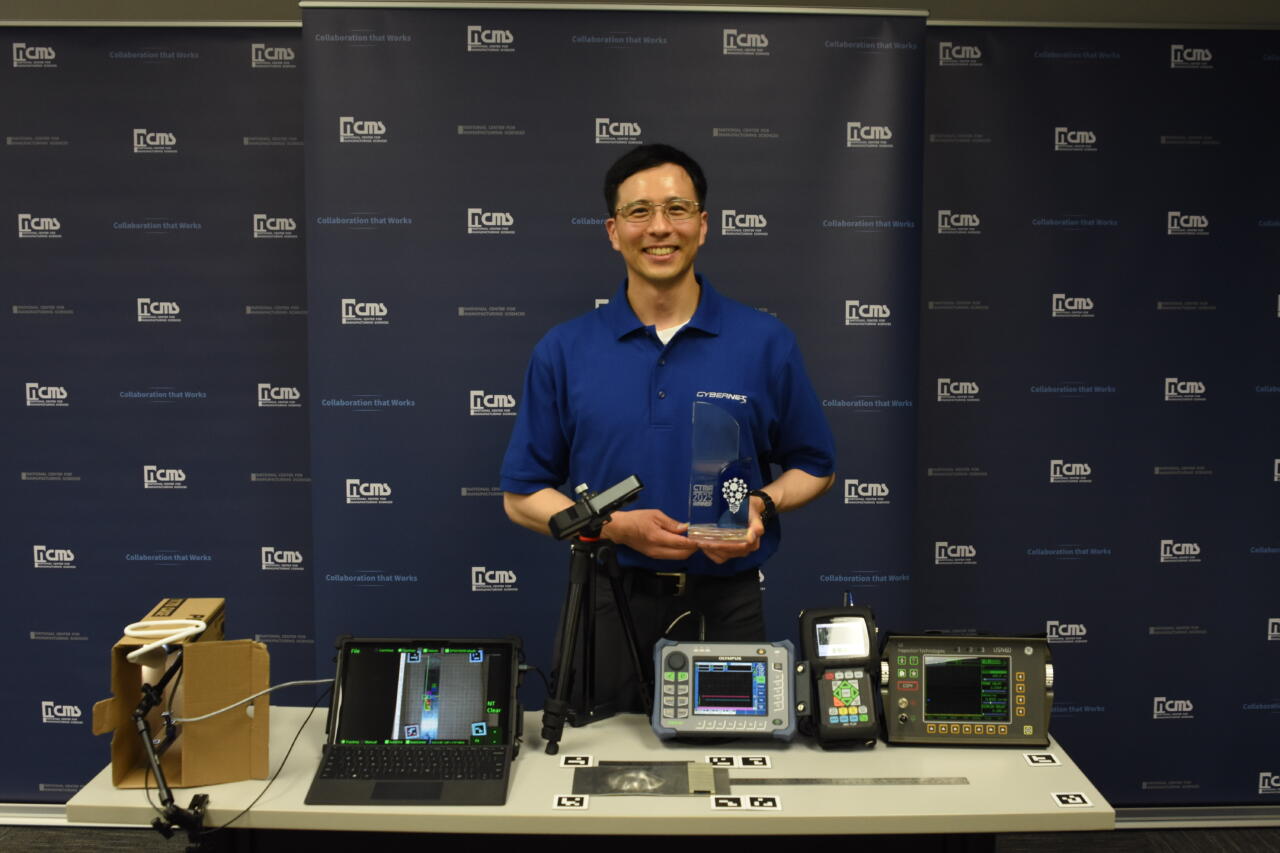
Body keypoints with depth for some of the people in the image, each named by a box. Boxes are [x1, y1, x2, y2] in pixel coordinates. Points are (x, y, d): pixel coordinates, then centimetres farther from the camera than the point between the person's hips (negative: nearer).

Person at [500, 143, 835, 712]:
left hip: (725, 606, 1)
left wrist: (761, 506, -11)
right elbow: (522, 497, 2)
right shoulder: (564, 351, -1)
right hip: (609, 606, 0)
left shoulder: (766, 343, -1)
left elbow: (814, 468, 9)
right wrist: (614, 525, -14)